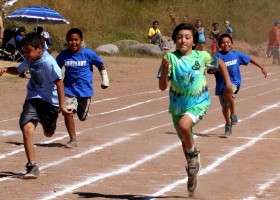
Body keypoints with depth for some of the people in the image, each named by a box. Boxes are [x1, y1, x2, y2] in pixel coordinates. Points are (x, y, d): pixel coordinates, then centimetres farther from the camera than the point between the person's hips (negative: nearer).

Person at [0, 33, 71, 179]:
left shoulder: (48, 62, -21)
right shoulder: (29, 60, 2)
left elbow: (59, 82, -19)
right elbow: (18, 70, 21)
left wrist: (61, 105, -21)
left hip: (49, 101, -5)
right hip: (33, 99, 5)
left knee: (48, 134, 15)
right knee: (27, 127, -20)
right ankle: (32, 166, -20)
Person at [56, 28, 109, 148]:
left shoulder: (88, 54, -10)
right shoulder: (64, 55, -5)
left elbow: (101, 66, 4)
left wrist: (105, 80, 6)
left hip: (85, 90, -1)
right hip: (69, 89, 1)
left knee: (83, 117, 9)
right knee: (68, 112, -18)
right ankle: (73, 140, -9)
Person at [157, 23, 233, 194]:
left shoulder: (202, 56, -8)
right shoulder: (170, 58, -10)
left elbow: (220, 63, 13)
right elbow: (162, 87, -13)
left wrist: (228, 84, 9)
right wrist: (165, 70, -30)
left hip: (199, 103, -2)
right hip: (177, 106, 3)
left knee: (183, 125, -32)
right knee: (185, 142, 16)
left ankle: (193, 154, -5)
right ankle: (193, 174, 38)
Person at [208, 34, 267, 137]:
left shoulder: (236, 54, 0)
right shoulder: (217, 56, -6)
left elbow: (249, 59, 15)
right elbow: (209, 71, -10)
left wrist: (262, 68, 20)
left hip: (234, 82, -1)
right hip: (221, 85, 2)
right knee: (225, 108, 11)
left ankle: (233, 115, -14)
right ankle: (228, 127, 32)